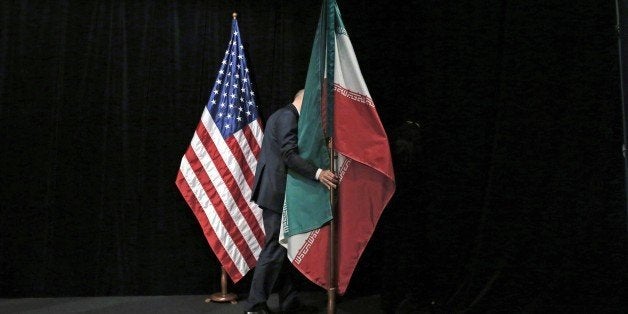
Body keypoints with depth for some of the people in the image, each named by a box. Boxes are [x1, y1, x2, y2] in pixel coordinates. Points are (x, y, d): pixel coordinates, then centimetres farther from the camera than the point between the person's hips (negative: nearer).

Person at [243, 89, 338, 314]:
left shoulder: (281, 115, 21)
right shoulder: (288, 116, -11)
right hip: (277, 192, -11)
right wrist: (317, 173, -29)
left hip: (274, 191, 11)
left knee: (281, 248, 12)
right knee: (274, 249, -7)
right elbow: (289, 155, -23)